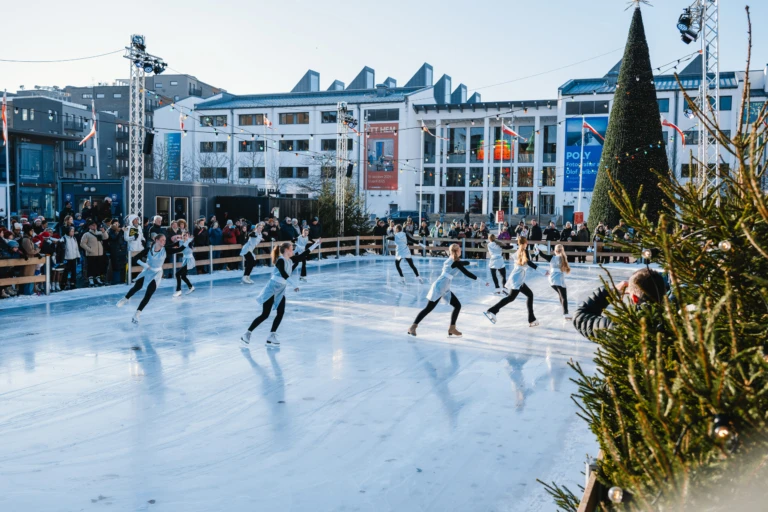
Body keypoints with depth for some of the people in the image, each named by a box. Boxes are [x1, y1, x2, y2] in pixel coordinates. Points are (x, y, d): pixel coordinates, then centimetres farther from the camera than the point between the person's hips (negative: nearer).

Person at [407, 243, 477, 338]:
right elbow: (466, 273, -14)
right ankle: (412, 327, -3)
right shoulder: (456, 262, -11)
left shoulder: (451, 260, 12)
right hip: (439, 287, -9)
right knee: (429, 308, -8)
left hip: (445, 288, 9)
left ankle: (452, 329, 9)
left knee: (457, 305, 7)